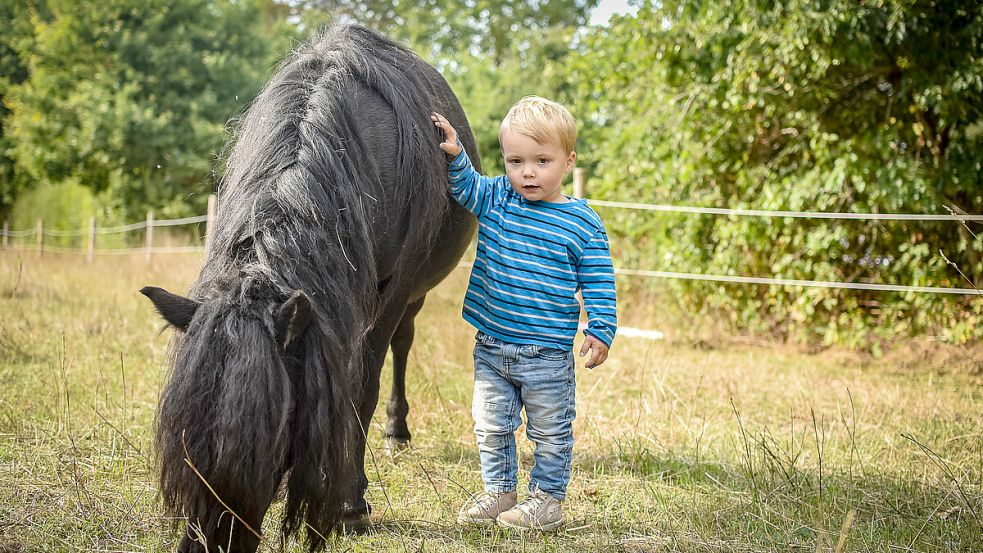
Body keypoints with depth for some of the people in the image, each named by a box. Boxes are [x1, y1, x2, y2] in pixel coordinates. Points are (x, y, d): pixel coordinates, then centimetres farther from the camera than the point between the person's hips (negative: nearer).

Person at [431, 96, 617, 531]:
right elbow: (463, 185, -1)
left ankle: (547, 499, 20)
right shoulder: (496, 199, 2)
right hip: (491, 344, 4)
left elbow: (598, 282, -5)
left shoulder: (582, 223, -8)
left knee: (550, 431, 8)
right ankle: (498, 492, 28)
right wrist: (454, 154, -20)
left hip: (548, 353, -4)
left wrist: (600, 331, -11)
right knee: (491, 425, 14)